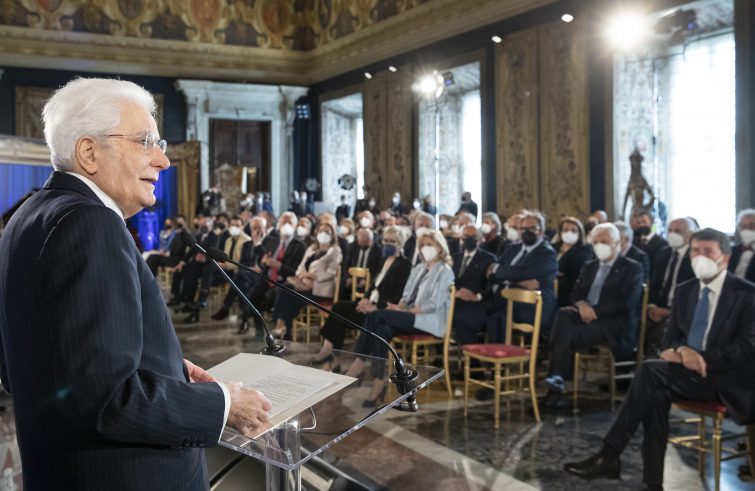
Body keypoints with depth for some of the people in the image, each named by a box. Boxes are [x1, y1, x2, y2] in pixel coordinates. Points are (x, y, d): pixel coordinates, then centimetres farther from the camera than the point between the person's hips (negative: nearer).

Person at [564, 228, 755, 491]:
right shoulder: (684, 291, 14)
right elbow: (671, 335, 15)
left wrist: (701, 358, -21)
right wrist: (680, 350, -11)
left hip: (725, 379, -6)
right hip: (689, 373, 6)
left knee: (649, 370, -29)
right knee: (656, 393, -29)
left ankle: (609, 456, -22)